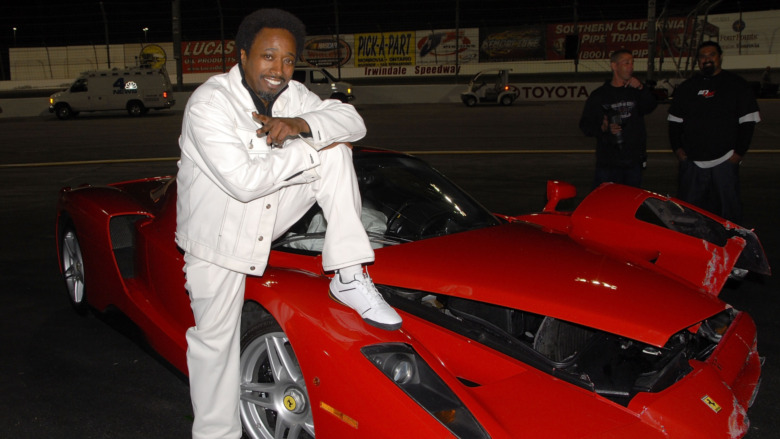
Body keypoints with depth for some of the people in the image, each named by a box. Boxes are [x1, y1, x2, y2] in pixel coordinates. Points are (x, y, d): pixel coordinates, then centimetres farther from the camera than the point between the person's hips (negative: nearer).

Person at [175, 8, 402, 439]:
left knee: (335, 153, -13)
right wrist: (311, 148, -25)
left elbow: (352, 120, -6)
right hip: (216, 236, -5)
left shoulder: (290, 95, -3)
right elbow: (245, 181, -34)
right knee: (215, 340, 1)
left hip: (270, 216, 5)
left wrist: (300, 124, -24)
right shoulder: (209, 104, -24)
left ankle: (349, 279, -14)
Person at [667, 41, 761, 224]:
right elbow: (674, 121, 16)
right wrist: (677, 148, 4)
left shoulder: (737, 85, 4)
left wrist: (739, 152, -5)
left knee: (728, 209, 0)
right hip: (691, 162, 3)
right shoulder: (687, 87, 13)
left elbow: (748, 122, 2)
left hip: (725, 161, -3)